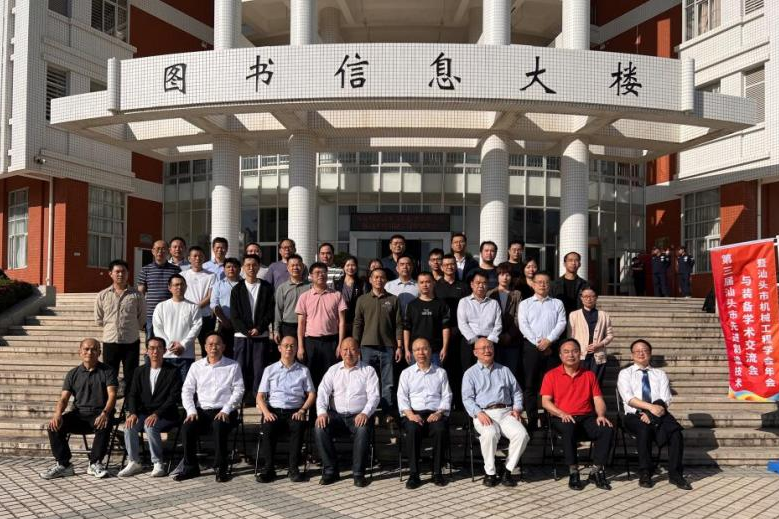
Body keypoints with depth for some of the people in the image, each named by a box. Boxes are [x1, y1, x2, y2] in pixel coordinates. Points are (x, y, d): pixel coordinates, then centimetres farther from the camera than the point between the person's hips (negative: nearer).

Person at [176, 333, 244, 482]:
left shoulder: (233, 366, 8)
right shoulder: (196, 366, 15)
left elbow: (238, 391, 1)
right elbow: (187, 390, 10)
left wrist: (226, 410, -12)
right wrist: (191, 410, -6)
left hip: (224, 411, -3)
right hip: (202, 410, 3)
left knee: (219, 426, -34)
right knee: (187, 427, -25)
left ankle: (220, 468, -19)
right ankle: (190, 467, -10)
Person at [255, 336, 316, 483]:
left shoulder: (303, 370, 18)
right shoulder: (270, 370, 17)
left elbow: (311, 394, 11)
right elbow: (260, 396, 10)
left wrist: (302, 410, -7)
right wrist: (266, 412, -9)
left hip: (295, 411, 0)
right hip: (274, 410, 0)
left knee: (298, 427, -33)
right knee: (268, 427, -32)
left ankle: (293, 468, -26)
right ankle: (268, 468, -23)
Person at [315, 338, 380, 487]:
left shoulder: (368, 370, 10)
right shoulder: (333, 370, 16)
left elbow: (374, 395, -1)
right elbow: (322, 392, 6)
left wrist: (365, 413, -20)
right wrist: (321, 411, -14)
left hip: (358, 416, -2)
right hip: (336, 415, 2)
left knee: (363, 430, -35)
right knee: (319, 429, -26)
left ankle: (358, 473, -20)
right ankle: (330, 470, -14)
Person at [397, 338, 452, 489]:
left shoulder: (441, 372, 19)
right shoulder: (406, 373, 18)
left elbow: (447, 396, 12)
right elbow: (402, 397, 8)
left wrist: (439, 412, -7)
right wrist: (410, 414, -11)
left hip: (435, 413, 0)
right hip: (414, 413, 0)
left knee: (441, 430, -33)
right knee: (412, 429, -34)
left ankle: (437, 472, -21)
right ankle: (414, 474, -27)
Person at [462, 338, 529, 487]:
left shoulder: (504, 370, 24)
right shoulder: (470, 373, 13)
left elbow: (516, 392, 23)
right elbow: (467, 398, 3)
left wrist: (517, 408, 4)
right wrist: (479, 413, -14)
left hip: (506, 412, 3)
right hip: (484, 414, -3)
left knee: (522, 434, -26)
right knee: (490, 434, -36)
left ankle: (508, 470, -11)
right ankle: (490, 472, -18)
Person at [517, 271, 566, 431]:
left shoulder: (557, 303, 14)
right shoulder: (525, 304, 11)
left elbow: (561, 323, 2)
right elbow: (523, 325, 0)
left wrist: (548, 340, -12)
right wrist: (538, 343, -10)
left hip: (552, 347, 1)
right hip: (531, 346, 0)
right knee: (530, 385, -2)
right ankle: (532, 421, 1)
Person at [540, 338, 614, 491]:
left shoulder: (589, 375, 17)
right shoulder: (551, 375, 8)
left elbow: (598, 399, 10)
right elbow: (545, 401, -1)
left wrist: (601, 415, -10)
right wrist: (561, 413, -18)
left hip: (587, 417, 3)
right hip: (563, 419, -3)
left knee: (608, 429, -25)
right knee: (569, 428, -37)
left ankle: (596, 471, -15)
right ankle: (573, 472, -25)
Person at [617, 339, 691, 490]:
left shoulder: (660, 374, 18)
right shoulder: (625, 374, 10)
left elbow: (665, 400, 4)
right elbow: (628, 398, -7)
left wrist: (651, 414, -15)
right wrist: (650, 407, -22)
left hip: (658, 414, 2)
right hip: (635, 415, -2)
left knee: (675, 430, -27)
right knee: (644, 430, -35)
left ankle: (675, 474, -18)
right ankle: (645, 473, -21)